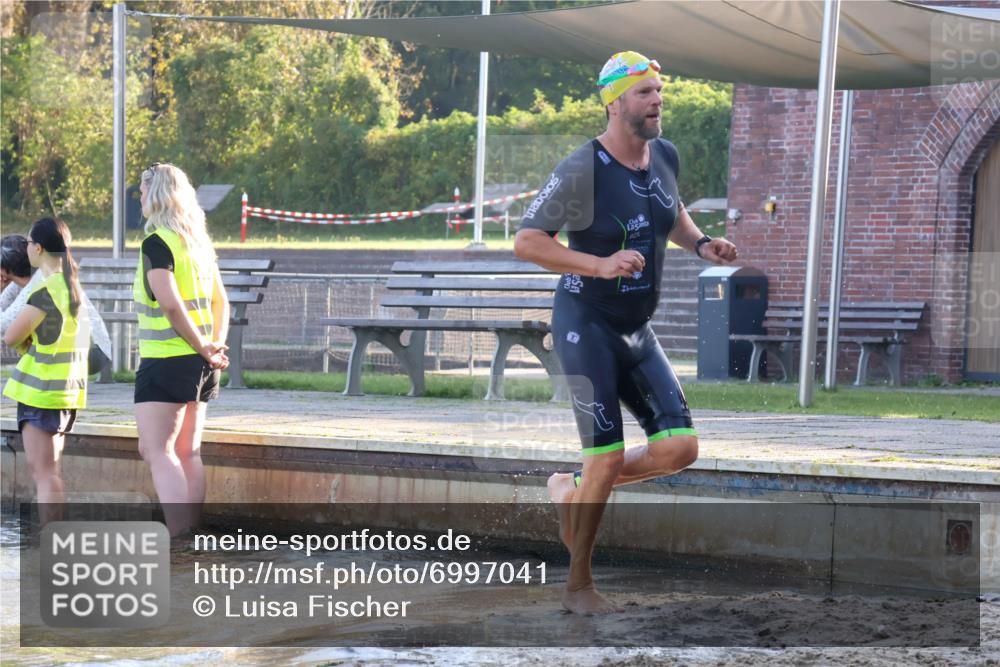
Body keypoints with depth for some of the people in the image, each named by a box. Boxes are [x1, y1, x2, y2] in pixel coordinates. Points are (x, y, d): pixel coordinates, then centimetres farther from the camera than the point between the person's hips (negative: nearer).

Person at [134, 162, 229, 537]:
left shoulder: (156, 243, -12)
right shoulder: (200, 242, 14)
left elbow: (170, 303, -21)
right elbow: (220, 302, 16)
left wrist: (204, 348, -14)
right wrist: (215, 345, 5)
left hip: (166, 360, -8)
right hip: (198, 366, 8)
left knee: (157, 451, -8)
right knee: (187, 453, 11)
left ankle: (179, 539, -17)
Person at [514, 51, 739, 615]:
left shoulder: (666, 157, 3)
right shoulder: (582, 171, -18)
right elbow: (526, 242, -18)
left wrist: (700, 243, 4)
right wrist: (600, 264, -28)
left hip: (638, 330, 7)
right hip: (586, 324, -7)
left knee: (680, 447, -3)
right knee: (608, 457, -10)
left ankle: (573, 489, 20)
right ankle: (578, 587, 7)